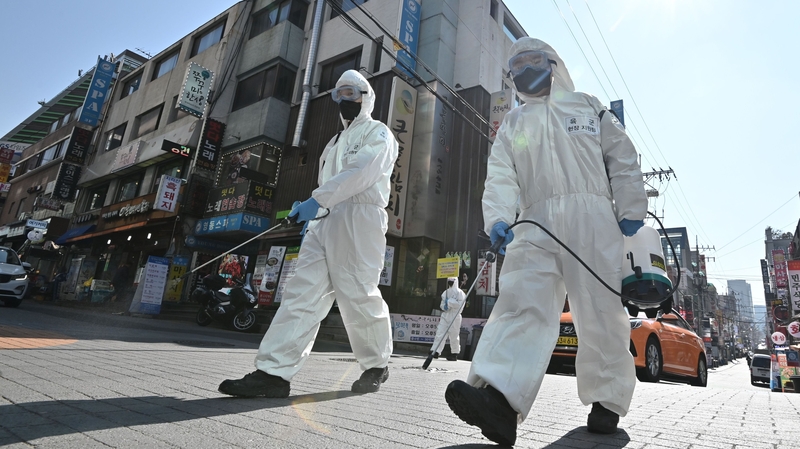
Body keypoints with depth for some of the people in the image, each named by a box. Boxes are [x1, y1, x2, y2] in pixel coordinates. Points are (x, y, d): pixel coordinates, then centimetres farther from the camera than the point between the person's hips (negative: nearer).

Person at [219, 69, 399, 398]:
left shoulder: (378, 132, 6)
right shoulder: (336, 141, 33)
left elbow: (361, 172, -13)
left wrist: (317, 199, -21)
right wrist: (311, 211, 12)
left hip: (360, 216, -7)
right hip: (325, 219, 8)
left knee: (357, 295, -9)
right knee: (303, 291, -5)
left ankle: (377, 365, 11)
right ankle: (274, 371, -8)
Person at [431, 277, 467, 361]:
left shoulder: (459, 293, -4)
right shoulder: (445, 292, 16)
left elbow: (460, 304, -15)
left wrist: (449, 302, -13)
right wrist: (444, 306, -5)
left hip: (455, 317, -6)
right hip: (445, 315, 6)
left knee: (454, 336, 1)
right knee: (439, 333, -3)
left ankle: (454, 354, 15)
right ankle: (435, 352, -5)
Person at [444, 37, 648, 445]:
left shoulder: (587, 106, 21)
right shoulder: (513, 123, 23)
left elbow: (622, 158, 14)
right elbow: (501, 175, 7)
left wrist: (631, 210, 2)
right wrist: (497, 217, -12)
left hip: (591, 217, 0)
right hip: (536, 223, 1)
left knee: (599, 312, -1)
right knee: (520, 302, -17)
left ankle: (606, 401, 15)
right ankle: (500, 399, -28)